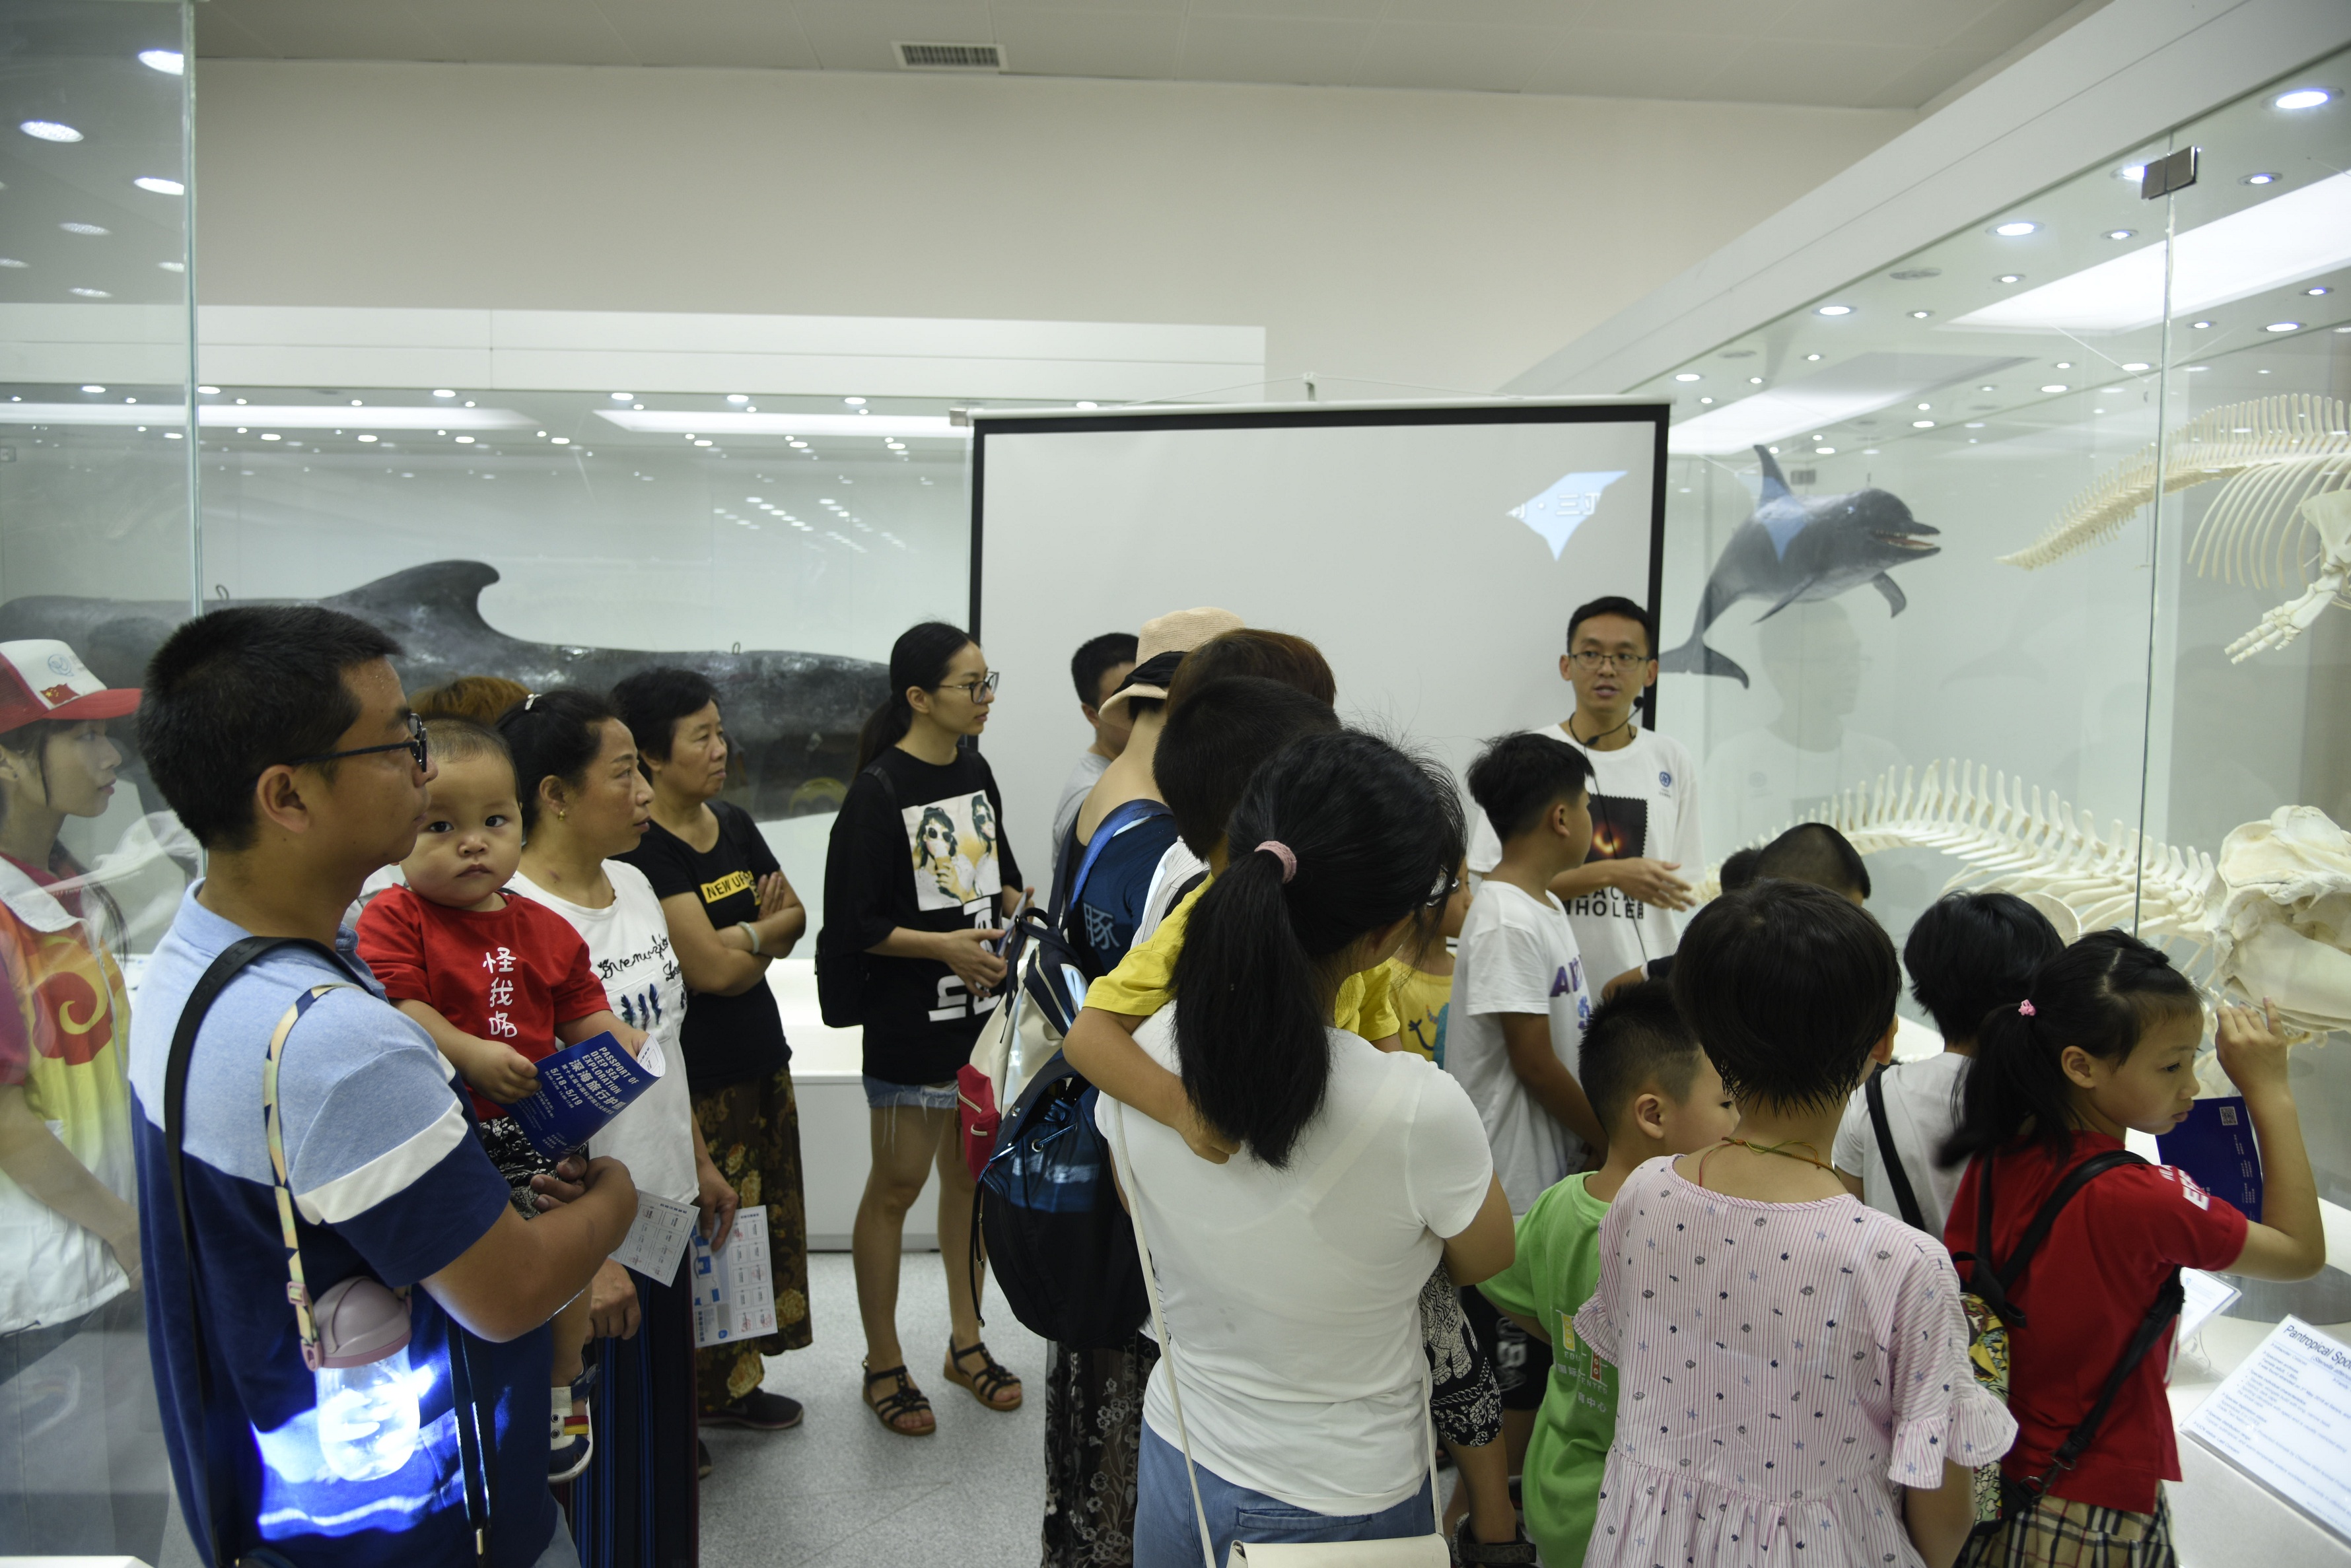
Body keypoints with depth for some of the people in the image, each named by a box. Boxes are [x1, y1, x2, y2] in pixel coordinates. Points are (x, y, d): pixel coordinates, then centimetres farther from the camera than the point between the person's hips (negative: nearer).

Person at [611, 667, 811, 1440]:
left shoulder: (734, 825, 9)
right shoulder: (642, 848, -17)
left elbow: (795, 914, 10)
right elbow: (710, 969, -21)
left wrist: (744, 936, -10)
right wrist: (768, 939, -3)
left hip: (761, 1058, 8)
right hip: (692, 1078, -8)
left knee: (764, 1222, 14)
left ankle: (734, 1383, 29)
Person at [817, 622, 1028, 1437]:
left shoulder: (974, 772, 7)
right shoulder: (879, 791, -14)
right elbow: (852, 925, -15)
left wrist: (1019, 911, 0)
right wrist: (944, 946, -20)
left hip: (984, 1009, 7)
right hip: (910, 1025, -7)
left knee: (972, 1176, 16)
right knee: (897, 1187, 6)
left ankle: (966, 1341, 32)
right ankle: (884, 1364, 23)